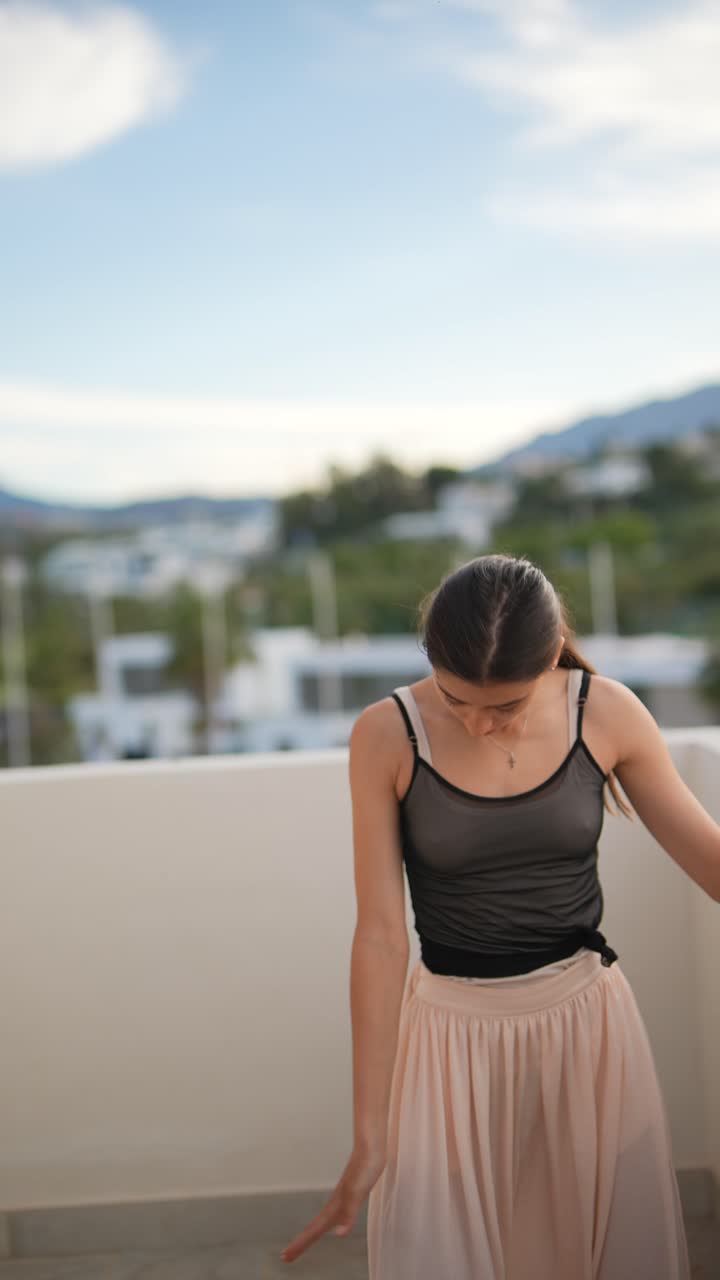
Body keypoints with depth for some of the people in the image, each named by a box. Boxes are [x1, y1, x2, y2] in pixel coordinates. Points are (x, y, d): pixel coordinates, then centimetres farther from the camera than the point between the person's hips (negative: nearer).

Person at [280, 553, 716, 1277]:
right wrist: (369, 1134, -13)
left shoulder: (607, 713, -10)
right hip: (453, 1030, -1)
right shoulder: (387, 736, -14)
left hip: (586, 1019, 2)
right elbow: (380, 934, -14)